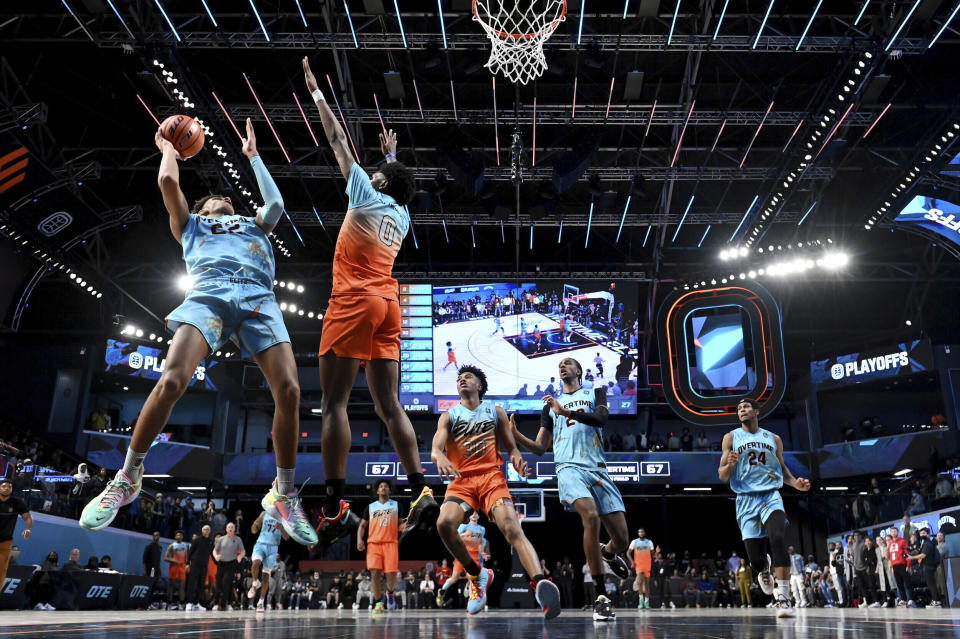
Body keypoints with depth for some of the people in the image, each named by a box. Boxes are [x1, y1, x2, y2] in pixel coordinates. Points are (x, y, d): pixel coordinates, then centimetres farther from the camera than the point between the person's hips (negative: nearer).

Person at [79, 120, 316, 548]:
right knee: (171, 381, -24)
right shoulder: (190, 224, 35)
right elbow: (168, 182, 22)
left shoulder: (254, 224, 39)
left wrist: (253, 156, 33)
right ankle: (128, 478, -2)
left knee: (288, 390, -18)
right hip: (208, 294, -1)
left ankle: (283, 496, -4)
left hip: (259, 298, 2)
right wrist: (168, 148, 41)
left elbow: (276, 204, 21)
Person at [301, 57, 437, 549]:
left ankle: (334, 508, -11)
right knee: (389, 405, 6)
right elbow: (399, 184, 43)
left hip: (355, 301, -7)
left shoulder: (366, 195, 3)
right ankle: (421, 493, -2)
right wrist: (392, 155, 58)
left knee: (334, 402, -7)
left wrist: (316, 93, 21)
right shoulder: (402, 216, 19)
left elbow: (338, 141, 11)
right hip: (388, 305, 7)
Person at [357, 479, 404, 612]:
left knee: (391, 574, -10)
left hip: (391, 543, -1)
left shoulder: (396, 505, 15)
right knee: (375, 573, -12)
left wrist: (403, 527, -8)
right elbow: (362, 526, 18)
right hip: (373, 543, 1)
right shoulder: (370, 507, 16)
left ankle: (390, 593, 22)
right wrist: (359, 539, 0)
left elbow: (400, 525, 16)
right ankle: (378, 603, 2)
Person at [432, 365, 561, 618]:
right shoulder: (448, 416, 16)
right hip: (461, 480, 1)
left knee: (511, 526, -26)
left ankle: (540, 584, -44)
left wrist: (516, 457, -10)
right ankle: (477, 575, -4)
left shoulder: (495, 411, 18)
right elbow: (436, 447, -1)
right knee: (444, 523, -28)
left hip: (492, 476, -1)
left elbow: (511, 447, 16)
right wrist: (440, 456, -28)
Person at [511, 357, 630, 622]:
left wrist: (564, 411, -18)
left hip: (597, 468, 1)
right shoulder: (550, 405, 23)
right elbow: (539, 448, 18)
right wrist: (515, 435, 0)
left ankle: (608, 553, 38)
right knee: (591, 517, -30)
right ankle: (601, 597, -21)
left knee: (621, 538, -3)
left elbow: (600, 418, -7)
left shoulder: (595, 392, 17)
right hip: (569, 468, 0)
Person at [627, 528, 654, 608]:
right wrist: (632, 562, -7)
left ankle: (647, 602, 15)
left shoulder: (649, 542, 4)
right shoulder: (634, 542, 0)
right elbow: (628, 553, 4)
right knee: (640, 580, -20)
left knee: (647, 583, 6)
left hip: (647, 565, 2)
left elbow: (652, 554, 13)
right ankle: (641, 599, -11)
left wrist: (652, 563, 1)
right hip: (638, 564, -2)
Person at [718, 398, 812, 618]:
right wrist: (730, 464, -21)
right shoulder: (731, 438, 6)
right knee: (756, 560, -3)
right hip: (746, 500, 0)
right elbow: (722, 476, 2)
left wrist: (796, 483, 1)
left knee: (777, 538, -28)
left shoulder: (773, 439, 12)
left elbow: (782, 468, 23)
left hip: (771, 496, 1)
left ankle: (783, 598, -23)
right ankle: (764, 568, 36)